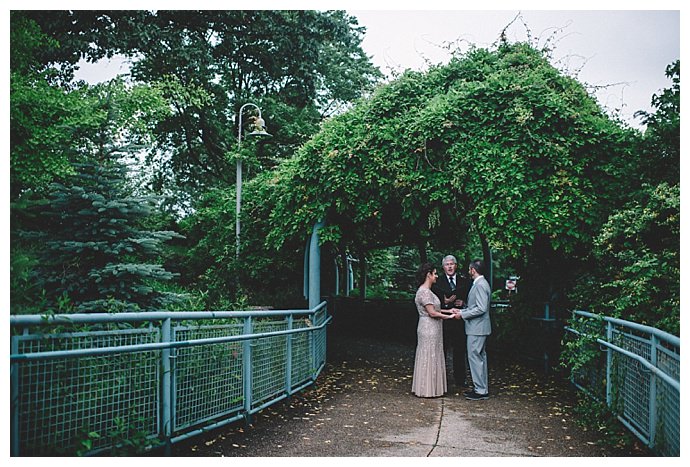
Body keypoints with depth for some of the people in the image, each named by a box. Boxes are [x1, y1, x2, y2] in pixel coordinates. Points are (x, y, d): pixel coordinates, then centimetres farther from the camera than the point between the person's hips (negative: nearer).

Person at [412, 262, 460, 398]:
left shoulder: (426, 291, 13)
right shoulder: (424, 292, -19)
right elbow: (432, 313, -21)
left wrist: (448, 311, 10)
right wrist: (448, 317, -12)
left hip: (431, 330, 10)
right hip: (429, 329, -10)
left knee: (431, 358, 14)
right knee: (429, 358, -2)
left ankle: (430, 387, 22)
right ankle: (427, 389, 6)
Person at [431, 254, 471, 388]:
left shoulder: (464, 280, 7)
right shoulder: (438, 282, 0)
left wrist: (463, 302, -9)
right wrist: (445, 302, -18)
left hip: (460, 320, 2)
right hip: (443, 321, -2)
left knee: (460, 350, 11)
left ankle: (460, 379, 23)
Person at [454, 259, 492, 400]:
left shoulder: (480, 285, -18)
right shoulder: (480, 284, 14)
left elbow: (481, 309, -24)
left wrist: (463, 315, -17)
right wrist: (461, 311, 11)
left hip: (477, 328, -11)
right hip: (478, 328, 11)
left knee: (475, 357, -6)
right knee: (480, 357, 14)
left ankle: (481, 391, -1)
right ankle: (482, 388, 22)